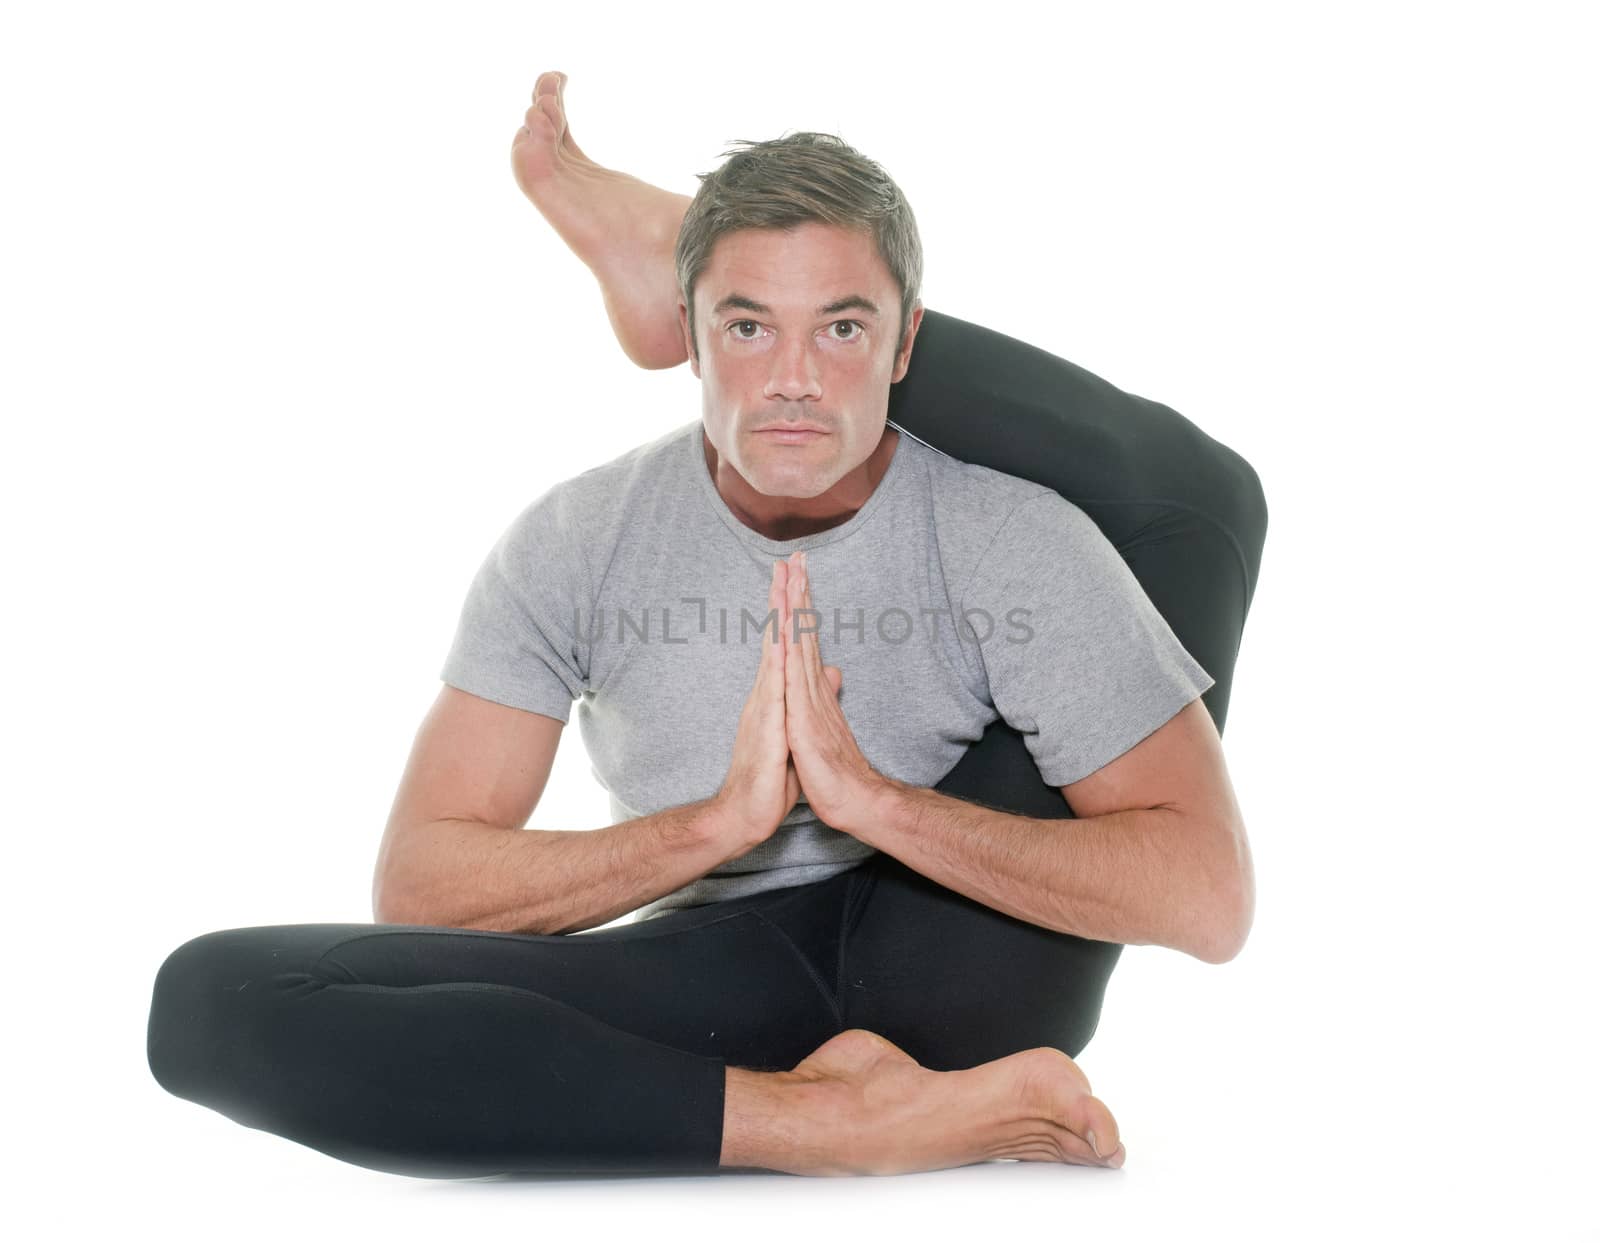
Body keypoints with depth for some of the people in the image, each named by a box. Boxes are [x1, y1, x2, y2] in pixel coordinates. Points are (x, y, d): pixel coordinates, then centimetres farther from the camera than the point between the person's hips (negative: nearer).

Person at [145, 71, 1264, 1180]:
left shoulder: (1012, 539, -9)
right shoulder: (576, 546, -3)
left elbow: (1209, 901, -15)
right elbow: (415, 887, -7)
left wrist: (875, 798, -26)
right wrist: (719, 822, -22)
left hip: (967, 979, -1)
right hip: (721, 987, 1)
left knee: (1199, 479, -4)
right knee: (213, 992, -25)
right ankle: (821, 1118, -30)